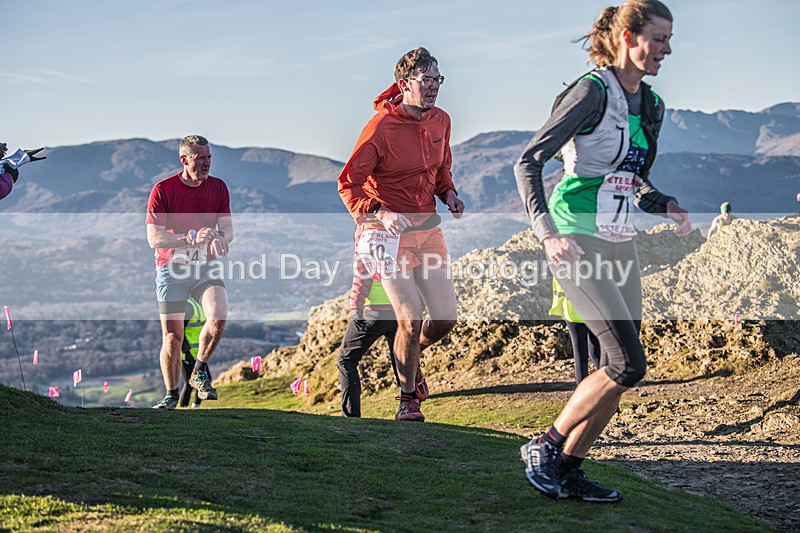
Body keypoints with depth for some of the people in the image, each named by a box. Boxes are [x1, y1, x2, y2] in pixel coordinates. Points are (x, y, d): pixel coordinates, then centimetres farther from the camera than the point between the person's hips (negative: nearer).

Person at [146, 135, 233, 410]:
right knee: (172, 337, -1)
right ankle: (171, 394, 19)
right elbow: (154, 238, -16)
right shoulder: (162, 190, -9)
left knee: (218, 316, -24)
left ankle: (200, 372, -1)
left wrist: (218, 239, -25)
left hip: (205, 266, 2)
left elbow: (228, 229, 0)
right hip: (171, 268, -2)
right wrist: (192, 241, -29)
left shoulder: (218, 187, 1)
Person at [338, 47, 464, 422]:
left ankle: (410, 353, 36)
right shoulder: (381, 127, -15)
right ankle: (407, 399, 11)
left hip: (427, 225, 6)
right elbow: (348, 184, -12)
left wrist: (448, 193, 2)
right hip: (388, 227, -6)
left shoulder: (440, 121, 5)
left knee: (445, 319, 1)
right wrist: (378, 212, -27)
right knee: (411, 320, -12)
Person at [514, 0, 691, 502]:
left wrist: (671, 207, 4)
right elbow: (528, 162, -16)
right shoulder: (592, 92, -13)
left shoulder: (652, 106, 11)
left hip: (620, 245, 9)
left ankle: (569, 470, 17)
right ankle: (546, 446, 4)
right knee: (629, 364, -13)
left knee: (620, 367, 6)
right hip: (577, 243, -8)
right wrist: (548, 233, -27)